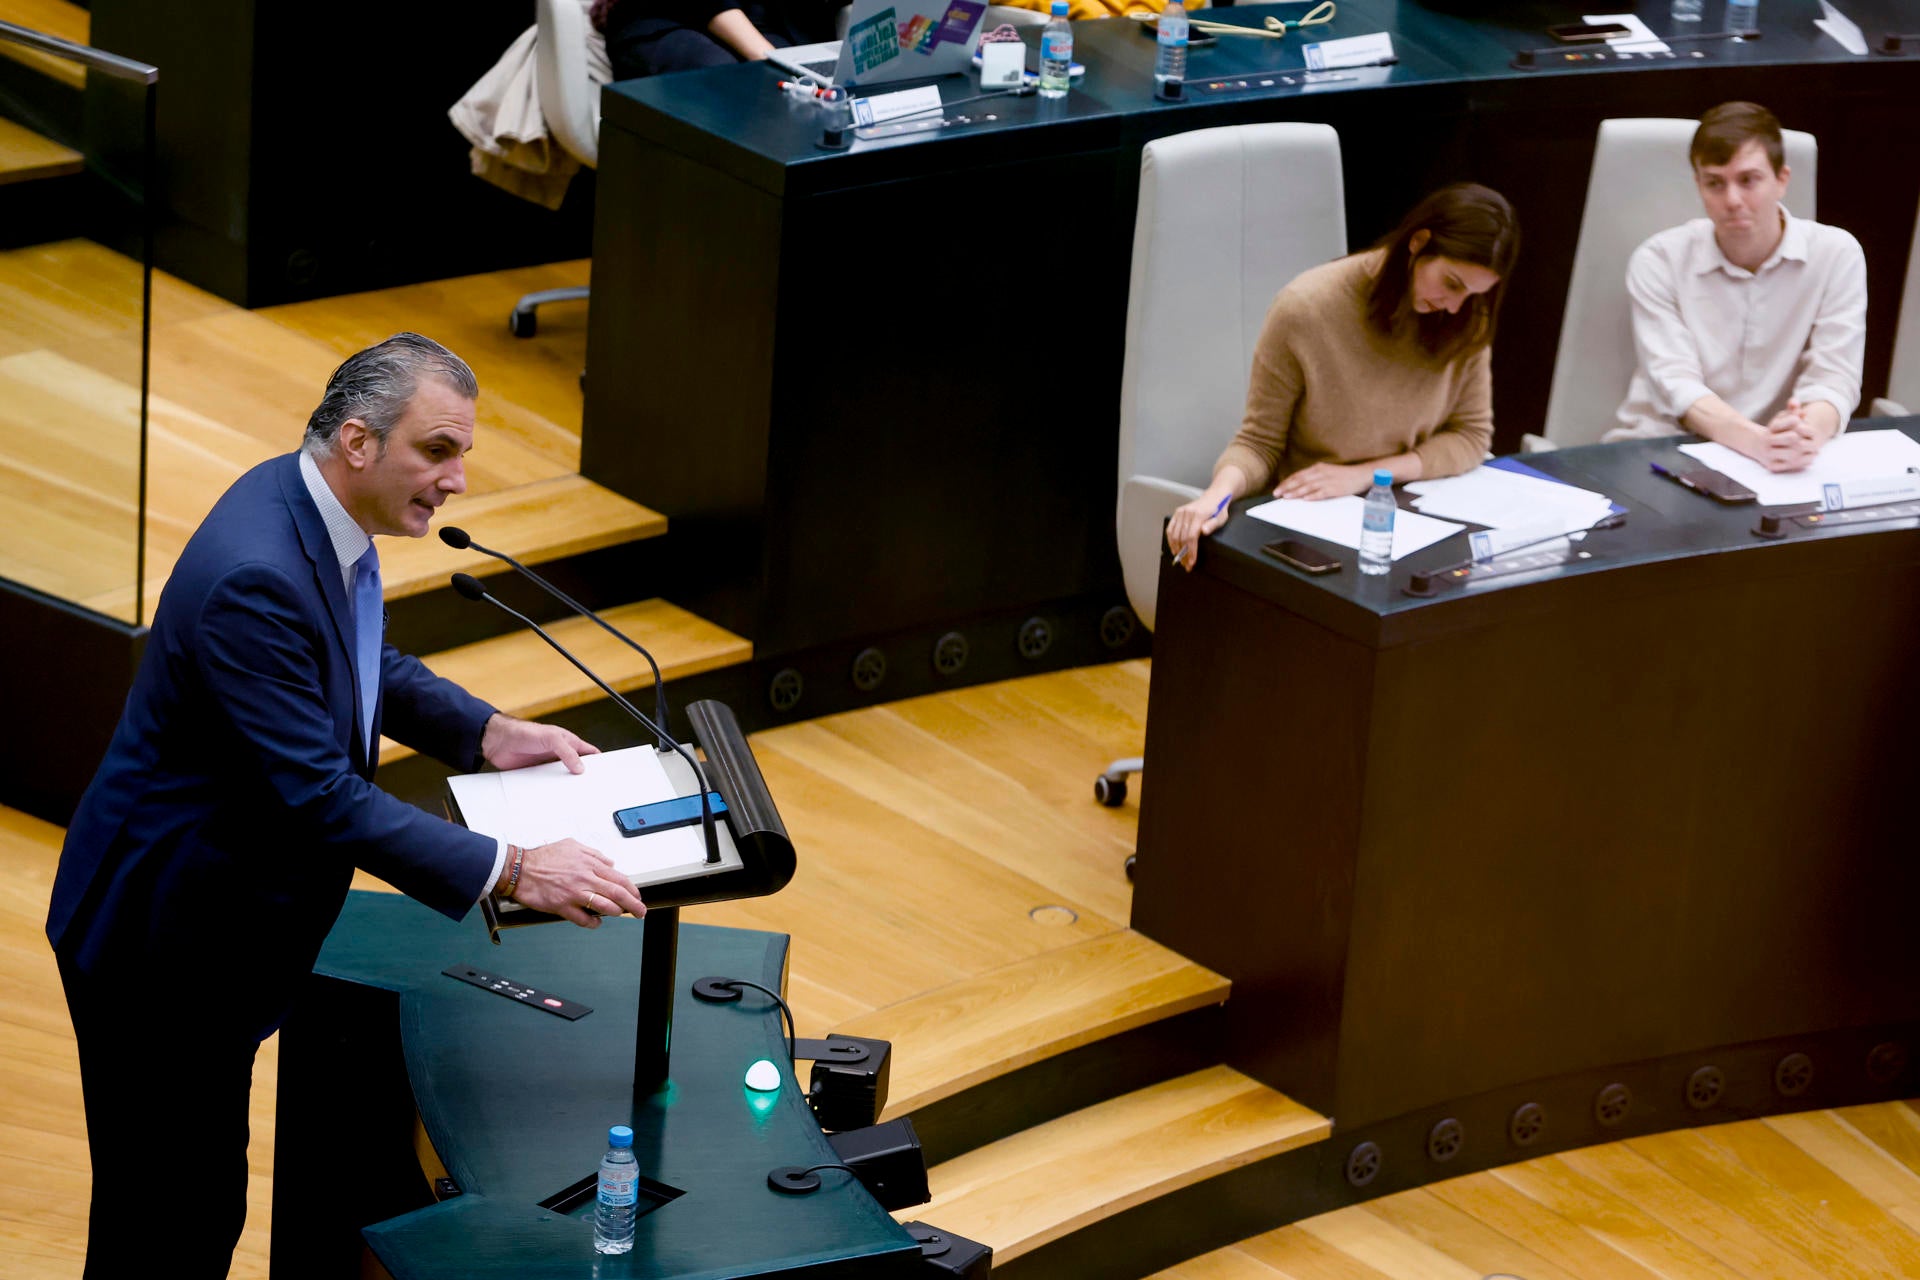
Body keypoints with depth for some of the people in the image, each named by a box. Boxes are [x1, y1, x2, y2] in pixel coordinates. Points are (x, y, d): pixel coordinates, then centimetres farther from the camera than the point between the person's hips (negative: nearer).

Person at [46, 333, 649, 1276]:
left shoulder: (314, 510, 0)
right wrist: (511, 872, -31)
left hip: (211, 923, 10)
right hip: (157, 943, -10)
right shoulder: (255, 578, -31)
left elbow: (366, 665, 19)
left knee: (202, 1204, 19)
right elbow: (322, 797, -31)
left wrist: (487, 733, 5)